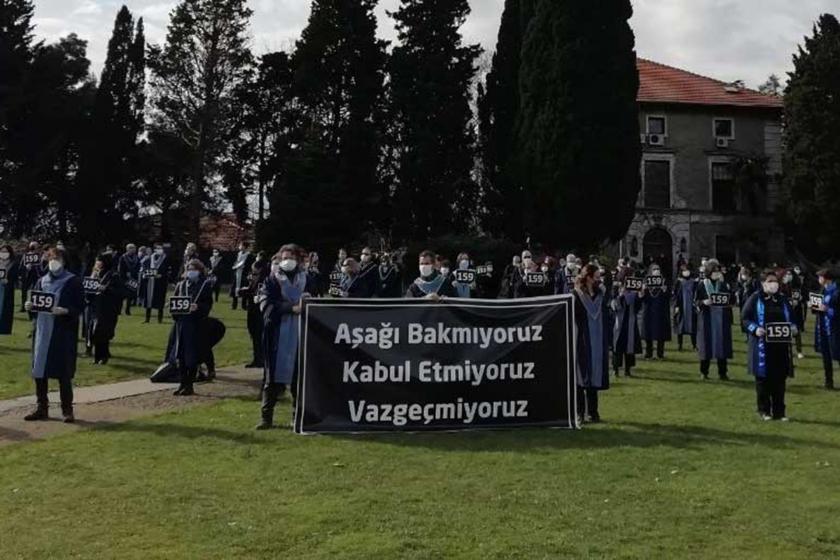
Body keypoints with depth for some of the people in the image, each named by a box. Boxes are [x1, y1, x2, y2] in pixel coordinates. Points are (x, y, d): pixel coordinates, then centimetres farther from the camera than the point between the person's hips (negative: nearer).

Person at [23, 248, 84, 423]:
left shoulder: (73, 281, -3)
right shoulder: (42, 281, 13)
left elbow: (79, 306, -6)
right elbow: (34, 302, 18)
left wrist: (64, 311, -24)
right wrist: (29, 306, -4)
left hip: (63, 332, -5)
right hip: (42, 330, 5)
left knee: (63, 372, -2)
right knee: (39, 370, 5)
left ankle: (67, 410, 8)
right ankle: (42, 408, 16)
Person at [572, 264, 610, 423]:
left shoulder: (601, 296, 8)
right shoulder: (576, 295, -7)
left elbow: (606, 320, 10)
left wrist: (607, 343, 5)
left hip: (598, 344, 4)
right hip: (581, 343, -4)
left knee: (594, 378, 8)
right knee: (580, 377, 2)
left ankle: (592, 412, 16)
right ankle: (579, 412, 10)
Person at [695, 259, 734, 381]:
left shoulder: (724, 284, 7)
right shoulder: (702, 285, 2)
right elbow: (696, 301, 3)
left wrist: (723, 283, -10)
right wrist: (704, 302, -18)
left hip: (721, 319, 2)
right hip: (707, 319, -2)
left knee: (721, 345, 0)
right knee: (706, 344, 0)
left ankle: (722, 372, 7)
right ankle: (704, 372, 12)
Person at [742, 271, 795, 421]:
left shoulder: (783, 300, 12)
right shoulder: (755, 299, -1)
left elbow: (791, 318, 19)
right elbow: (745, 319, -2)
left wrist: (793, 327, -3)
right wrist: (755, 329, -19)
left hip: (780, 346, 4)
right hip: (762, 345, -3)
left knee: (779, 379, 5)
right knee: (763, 378, 2)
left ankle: (779, 411, 14)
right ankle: (764, 410, 14)